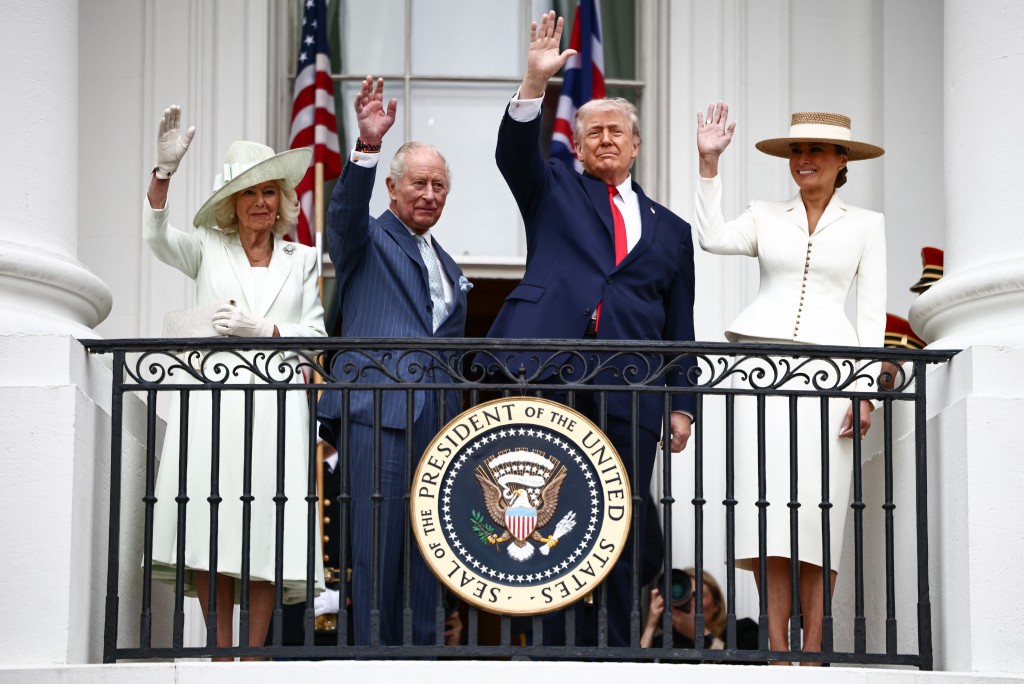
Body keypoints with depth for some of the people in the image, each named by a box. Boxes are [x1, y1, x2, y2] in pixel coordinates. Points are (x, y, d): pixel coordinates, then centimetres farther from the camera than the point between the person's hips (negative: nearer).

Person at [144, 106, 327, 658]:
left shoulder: (301, 260, 19)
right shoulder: (207, 250, 14)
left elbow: (316, 336, 14)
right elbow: (156, 236, -6)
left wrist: (263, 330, -3)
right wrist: (165, 169, -21)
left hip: (275, 406, 1)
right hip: (212, 400, -1)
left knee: (264, 529, -7)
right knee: (210, 531, -8)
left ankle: (253, 654, -4)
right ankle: (221, 656, -4)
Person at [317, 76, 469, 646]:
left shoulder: (449, 268, 27)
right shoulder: (369, 241, 6)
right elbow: (347, 212, -17)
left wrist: (456, 425, 20)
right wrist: (368, 146, -33)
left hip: (436, 421, 6)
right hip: (379, 412, -6)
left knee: (429, 550, 4)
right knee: (378, 547, -10)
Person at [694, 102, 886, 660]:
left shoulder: (866, 224, 12)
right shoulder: (765, 217, 15)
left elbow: (873, 311, 8)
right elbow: (712, 238, -4)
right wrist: (709, 163, -7)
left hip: (828, 366, -1)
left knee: (820, 499, -7)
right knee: (766, 496, -8)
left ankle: (813, 645, -6)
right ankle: (777, 644, -8)